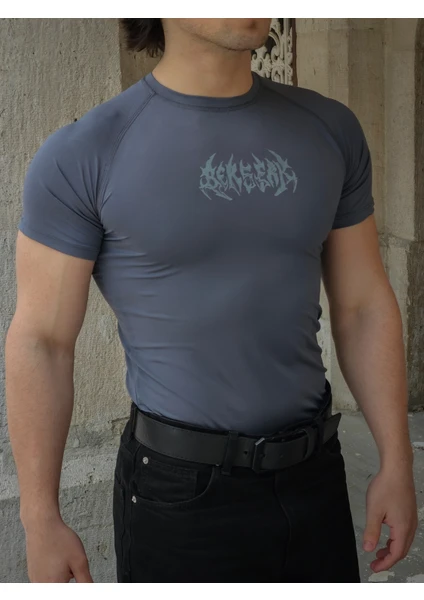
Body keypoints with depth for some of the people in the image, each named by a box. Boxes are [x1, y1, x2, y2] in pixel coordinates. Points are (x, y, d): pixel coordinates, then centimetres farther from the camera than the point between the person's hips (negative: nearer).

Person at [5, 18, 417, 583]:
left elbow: (364, 307, 5)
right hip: (180, 491, -3)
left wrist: (397, 463, 4)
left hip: (315, 473, 4)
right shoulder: (82, 156, -12)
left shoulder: (330, 130, 0)